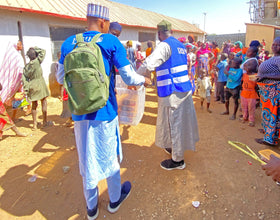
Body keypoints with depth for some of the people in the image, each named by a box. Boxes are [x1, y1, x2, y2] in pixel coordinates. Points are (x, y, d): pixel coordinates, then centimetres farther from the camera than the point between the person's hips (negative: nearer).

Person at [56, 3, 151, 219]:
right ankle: (115, 199, 39)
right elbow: (129, 77, -10)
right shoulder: (111, 42, -8)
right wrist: (144, 80, 11)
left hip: (80, 113, 4)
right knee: (109, 155, 16)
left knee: (87, 158, 17)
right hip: (104, 111, -3)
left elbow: (61, 78, 10)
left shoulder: (69, 43, 3)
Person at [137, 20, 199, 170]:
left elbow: (149, 64, -26)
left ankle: (177, 160, 14)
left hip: (171, 92, -9)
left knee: (173, 123, 1)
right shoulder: (180, 45, 15)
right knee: (179, 121, 20)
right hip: (184, 89, 9)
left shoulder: (164, 45, -13)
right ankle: (175, 148, 40)